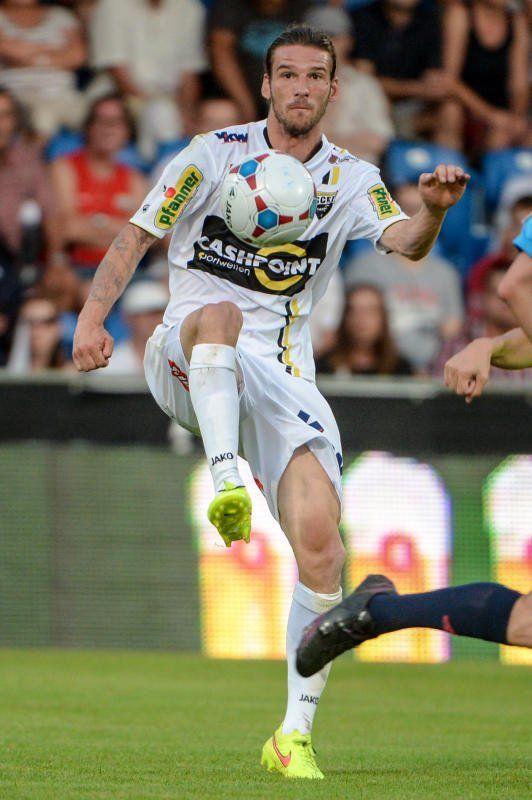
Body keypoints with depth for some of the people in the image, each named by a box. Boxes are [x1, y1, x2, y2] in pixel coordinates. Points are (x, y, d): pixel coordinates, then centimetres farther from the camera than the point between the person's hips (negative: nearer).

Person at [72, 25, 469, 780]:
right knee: (219, 312, -39)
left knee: (321, 542, -15)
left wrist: (432, 211, -34)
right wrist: (93, 313, -10)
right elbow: (137, 236, 5)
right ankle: (226, 482, -54)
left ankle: (296, 732, -4)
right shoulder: (214, 153, 3)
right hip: (184, 364, -2)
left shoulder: (351, 179, 7)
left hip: (281, 376, 2)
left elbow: (404, 242, -11)